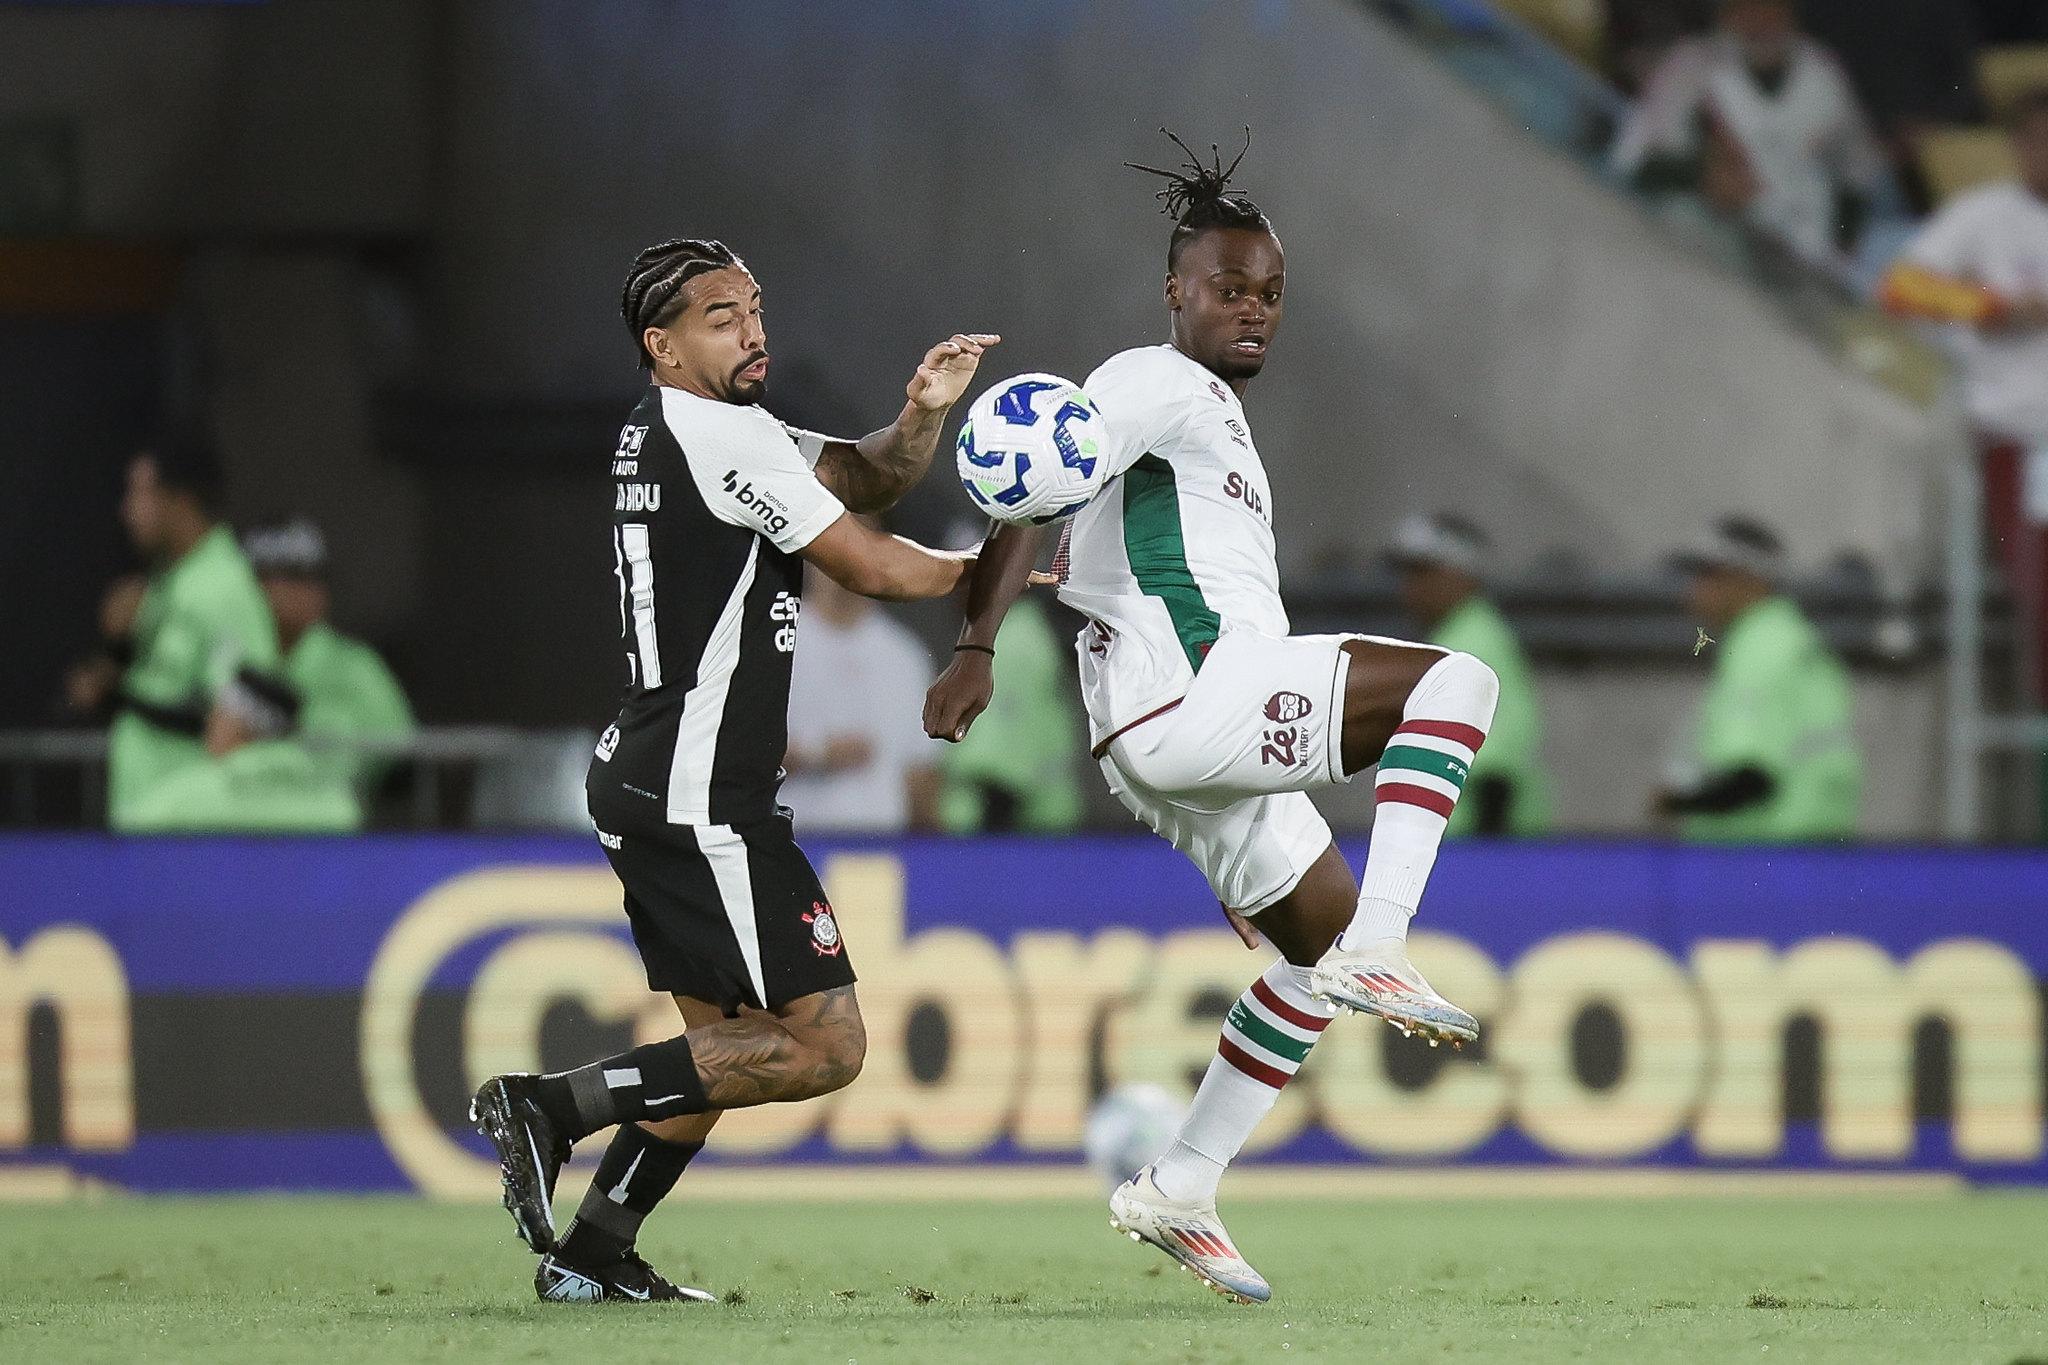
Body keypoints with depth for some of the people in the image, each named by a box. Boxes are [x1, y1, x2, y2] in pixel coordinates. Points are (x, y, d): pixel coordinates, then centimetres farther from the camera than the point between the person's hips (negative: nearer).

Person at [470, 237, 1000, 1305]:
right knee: (821, 1046, -9)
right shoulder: (726, 436, -13)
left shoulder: (664, 434, 16)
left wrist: (921, 414, -3)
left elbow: (862, 482, 17)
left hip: (641, 784, 10)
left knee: (723, 1038, 18)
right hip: (700, 800, -10)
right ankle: (555, 1105, -12)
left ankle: (592, 1255, 15)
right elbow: (869, 568, -8)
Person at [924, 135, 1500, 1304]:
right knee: (1457, 681, -17)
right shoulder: (1154, 383, -4)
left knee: (1326, 940, 16)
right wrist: (978, 647, -28)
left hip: (1213, 734, 10)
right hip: (1185, 695, -10)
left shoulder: (1217, 419, 27)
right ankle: (1381, 952, -26)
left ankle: (1181, 1188, 17)